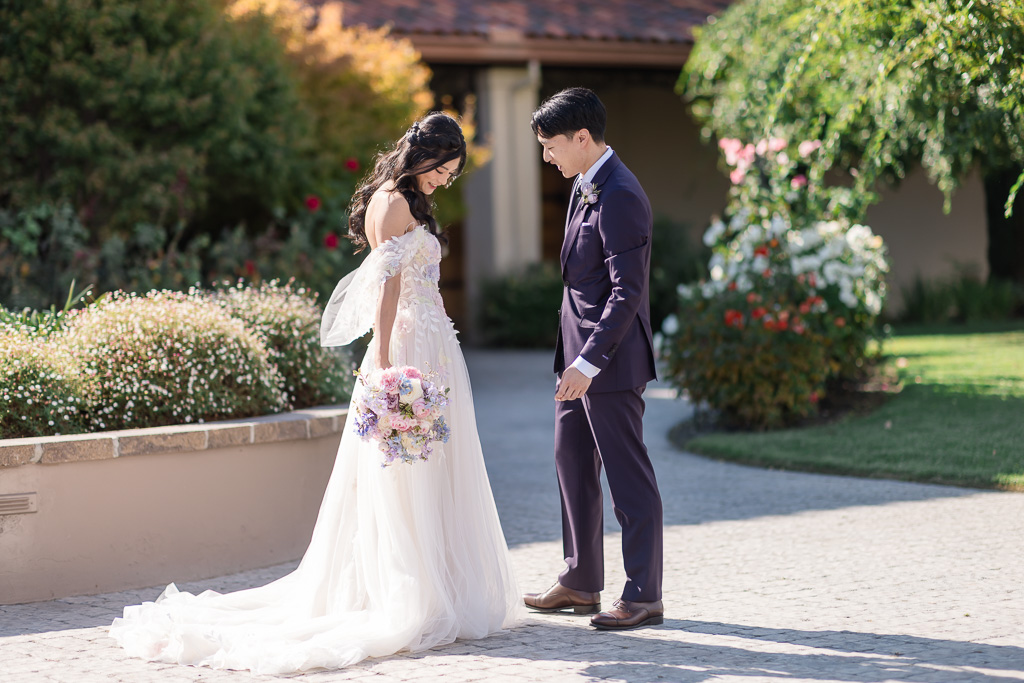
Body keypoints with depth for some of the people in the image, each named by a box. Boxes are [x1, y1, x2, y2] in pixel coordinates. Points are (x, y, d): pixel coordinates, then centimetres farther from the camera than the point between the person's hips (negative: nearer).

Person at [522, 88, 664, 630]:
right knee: (572, 464, 16)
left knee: (628, 476, -3)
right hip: (579, 352, 10)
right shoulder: (587, 185, 12)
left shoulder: (619, 197, -19)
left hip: (610, 359, -10)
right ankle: (581, 583, 27)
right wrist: (573, 358, 20)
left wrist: (589, 362, -26)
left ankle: (643, 596, 3)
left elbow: (627, 292, -23)